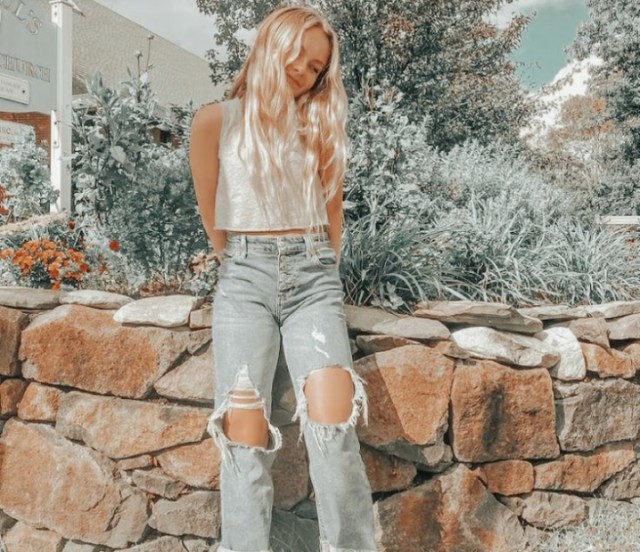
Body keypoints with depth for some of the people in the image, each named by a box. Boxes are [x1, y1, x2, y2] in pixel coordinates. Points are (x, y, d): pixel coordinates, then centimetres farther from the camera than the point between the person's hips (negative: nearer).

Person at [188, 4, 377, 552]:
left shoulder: (322, 127, 13)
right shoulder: (218, 120, 4)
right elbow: (211, 217, 10)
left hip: (314, 276, 2)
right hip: (245, 278, -1)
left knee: (332, 420, -20)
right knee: (245, 433, -14)